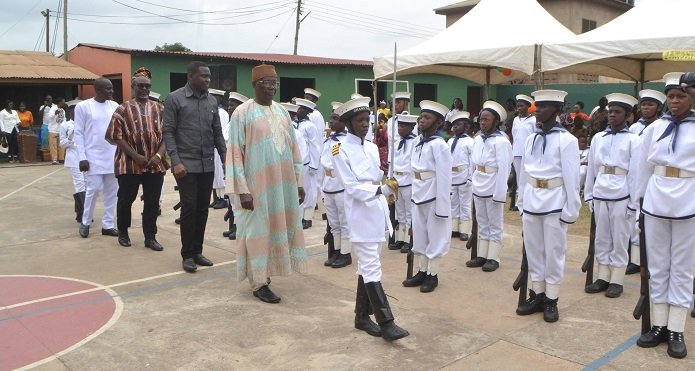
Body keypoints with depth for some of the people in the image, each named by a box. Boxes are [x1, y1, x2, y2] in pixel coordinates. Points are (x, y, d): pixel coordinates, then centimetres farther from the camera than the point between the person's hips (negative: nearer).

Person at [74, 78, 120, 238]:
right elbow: (78, 134, -3)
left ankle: (107, 225, 15)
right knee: (94, 189, -5)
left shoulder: (114, 106, 7)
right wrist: (82, 157, -8)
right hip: (94, 157, -4)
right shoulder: (83, 106, -3)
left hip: (113, 156, 4)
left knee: (111, 191, 5)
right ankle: (85, 222, 16)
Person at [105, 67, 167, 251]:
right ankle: (123, 232, 28)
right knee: (125, 200, 7)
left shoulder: (159, 109, 9)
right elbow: (116, 136, -6)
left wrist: (159, 155, -10)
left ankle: (150, 237, 13)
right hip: (129, 164, -2)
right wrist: (135, 156, -14)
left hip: (155, 164, 2)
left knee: (152, 202, 4)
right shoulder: (123, 109, 0)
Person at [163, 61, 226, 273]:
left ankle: (197, 251, 19)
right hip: (186, 165, -4)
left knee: (202, 209, 8)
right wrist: (176, 161, -15)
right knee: (189, 208, -3)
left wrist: (225, 158, 5)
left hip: (208, 165, 5)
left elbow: (217, 133, 13)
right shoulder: (175, 99, -3)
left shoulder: (212, 101, 10)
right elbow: (168, 132, -6)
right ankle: (187, 254, 9)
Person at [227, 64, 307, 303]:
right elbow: (236, 153, -9)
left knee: (280, 227, 11)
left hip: (284, 183, 6)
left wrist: (299, 182, 8)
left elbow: (293, 148, 12)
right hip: (258, 184, -6)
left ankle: (266, 273, 27)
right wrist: (242, 189, -15)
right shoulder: (242, 113, -6)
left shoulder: (282, 112, 10)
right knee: (258, 230, 2)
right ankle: (259, 282, 12)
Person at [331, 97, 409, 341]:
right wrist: (382, 189, -25)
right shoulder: (341, 149, -9)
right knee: (371, 268, -6)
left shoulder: (372, 147, 12)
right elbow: (352, 186, -17)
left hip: (377, 211, 7)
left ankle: (362, 316, 23)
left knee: (366, 266, 13)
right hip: (360, 214, -7)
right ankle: (385, 322, -3)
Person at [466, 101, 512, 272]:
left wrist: (499, 193, -17)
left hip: (493, 189, -7)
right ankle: (482, 255, 23)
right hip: (478, 188, 7)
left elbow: (504, 169, -16)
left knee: (495, 224, 6)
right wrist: (474, 184, 11)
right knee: (482, 223, 14)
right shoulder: (478, 139, 6)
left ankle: (493, 258, 13)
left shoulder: (501, 141, -14)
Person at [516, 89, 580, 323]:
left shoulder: (567, 140, -9)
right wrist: (522, 203, 13)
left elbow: (572, 178, -9)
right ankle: (537, 295, 25)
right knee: (533, 251, 12)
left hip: (554, 203, -5)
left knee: (553, 253, 6)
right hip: (531, 202, 5)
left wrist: (571, 211, -10)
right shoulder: (531, 139, 7)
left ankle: (551, 300, 18)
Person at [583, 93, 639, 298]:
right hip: (600, 195, 4)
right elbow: (591, 169, 9)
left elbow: (635, 172, -5)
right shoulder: (598, 138, 7)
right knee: (601, 238, 11)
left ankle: (616, 280, 15)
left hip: (621, 197, -4)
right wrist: (589, 194, 8)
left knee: (620, 239, 6)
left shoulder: (633, 140, -4)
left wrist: (633, 202, -6)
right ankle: (603, 277, 21)